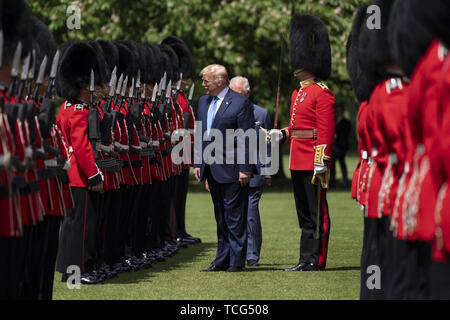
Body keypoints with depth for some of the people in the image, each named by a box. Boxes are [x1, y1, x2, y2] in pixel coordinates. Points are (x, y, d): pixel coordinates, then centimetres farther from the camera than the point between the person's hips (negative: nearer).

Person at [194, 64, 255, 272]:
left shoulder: (240, 103, -10)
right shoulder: (204, 102, 12)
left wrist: (245, 169, -14)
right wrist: (197, 163, 12)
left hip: (232, 169, -7)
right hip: (212, 169, 7)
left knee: (235, 217, -3)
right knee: (220, 217, 13)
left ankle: (237, 261, 3)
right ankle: (222, 259, 19)